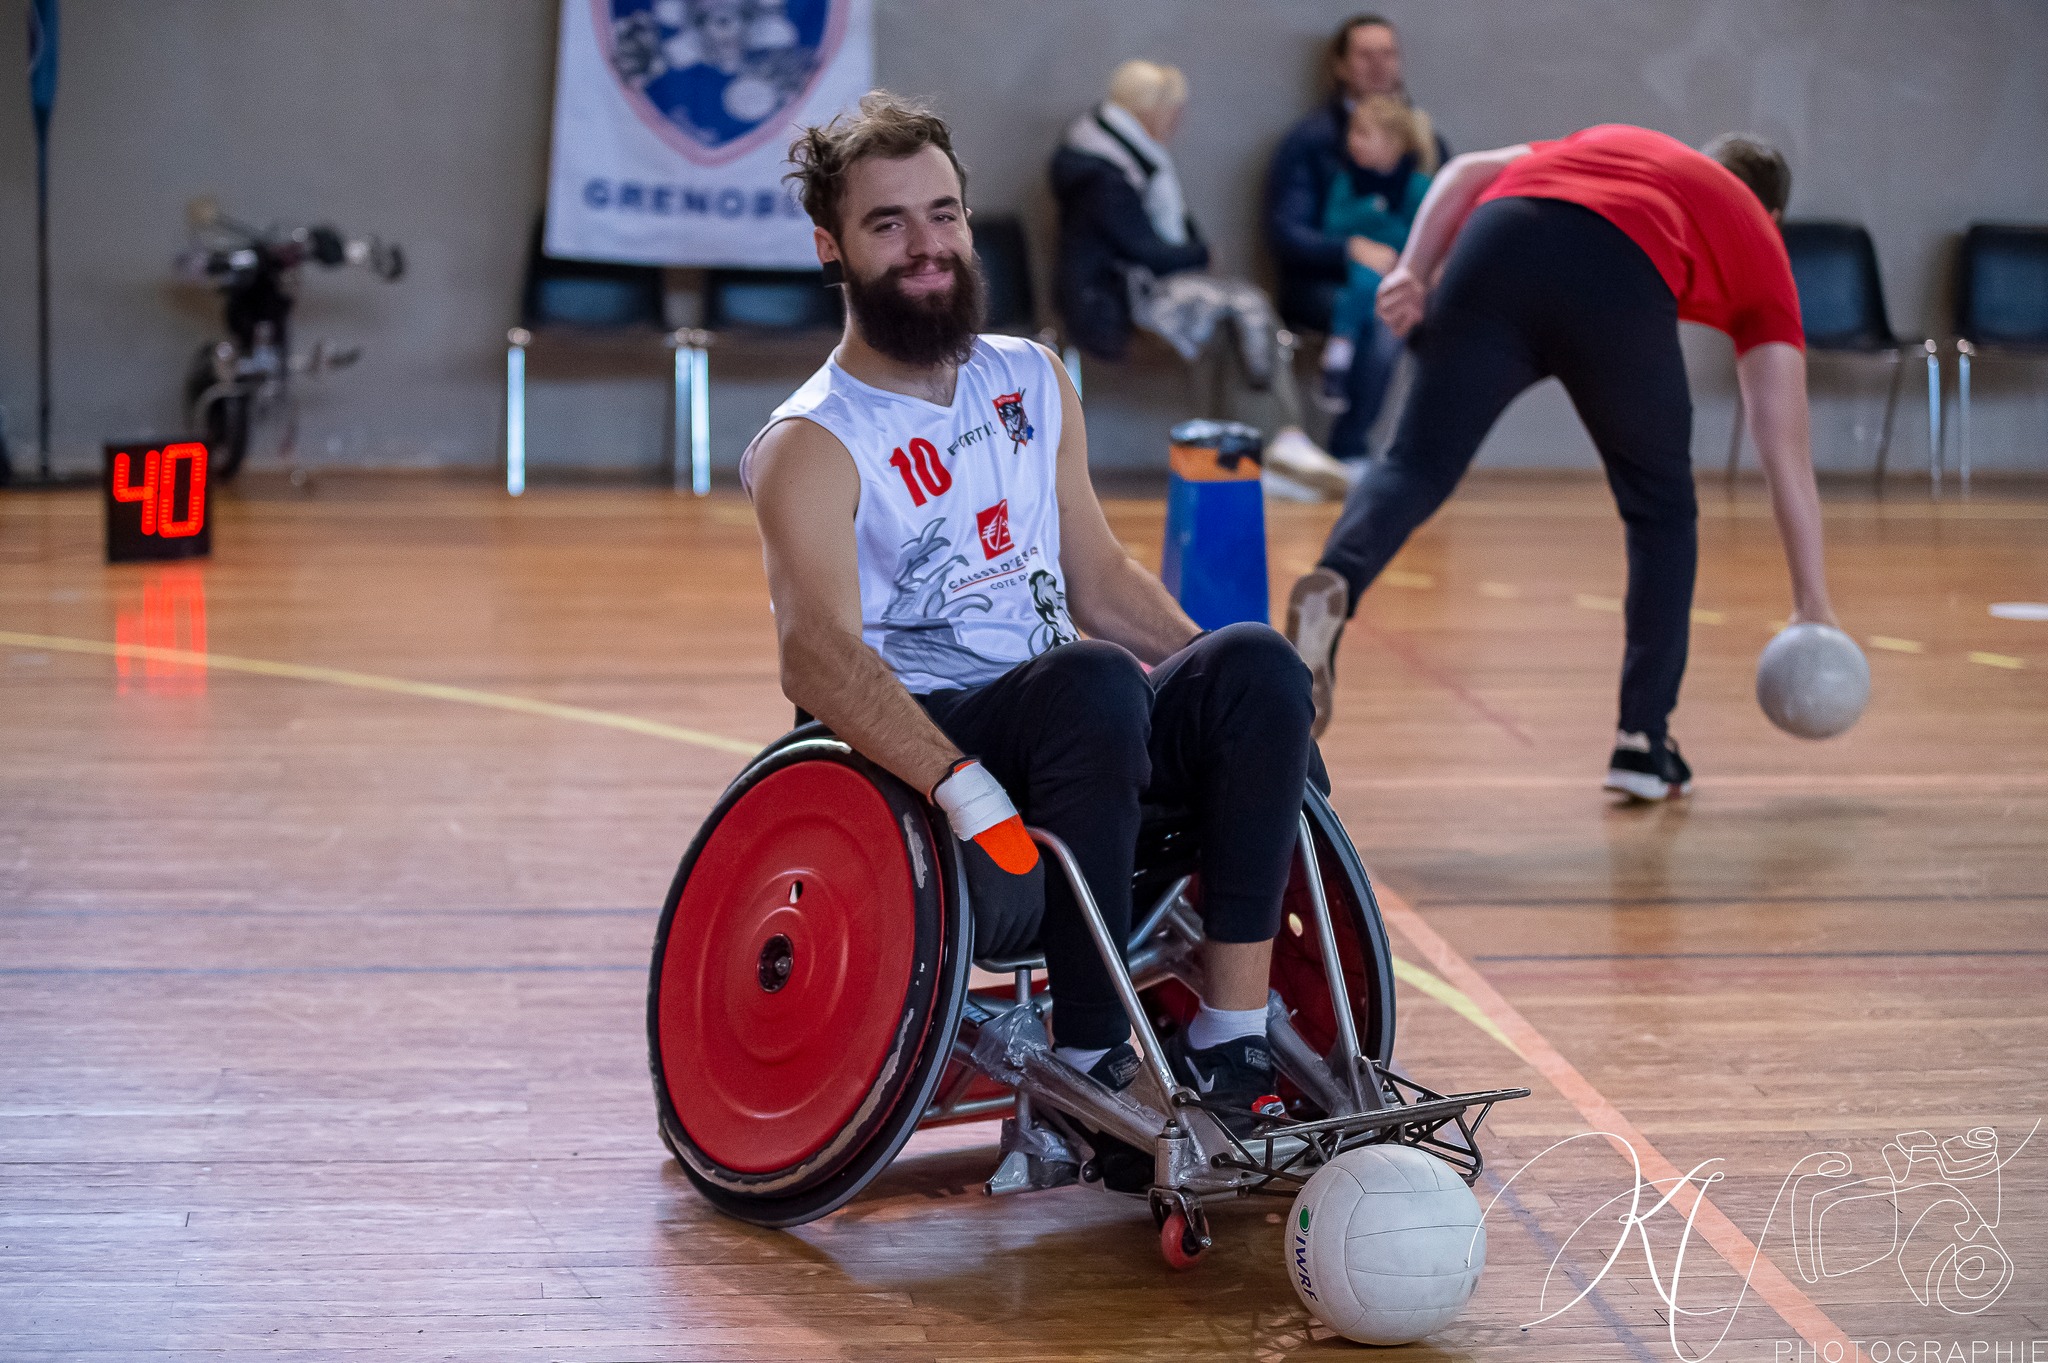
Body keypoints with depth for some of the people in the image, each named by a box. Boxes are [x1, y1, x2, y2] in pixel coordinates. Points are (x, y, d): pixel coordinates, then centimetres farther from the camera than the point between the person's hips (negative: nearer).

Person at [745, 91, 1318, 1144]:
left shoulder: (1034, 382, 17)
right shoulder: (811, 446, -5)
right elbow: (817, 655, -21)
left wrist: (1233, 697, 6)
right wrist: (964, 788, -37)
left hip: (1085, 736, 6)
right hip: (914, 750, -6)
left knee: (1256, 662, -21)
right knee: (1091, 683, -35)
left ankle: (1231, 1046, -22)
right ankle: (1090, 1074, -30)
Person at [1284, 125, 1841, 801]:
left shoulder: (1613, 142, 42)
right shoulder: (1758, 241, 32)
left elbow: (1468, 170, 22)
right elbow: (1786, 447, 27)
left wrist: (1412, 270, 13)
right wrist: (1813, 601, 28)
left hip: (1498, 237, 2)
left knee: (1414, 467, 1)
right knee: (1663, 510, 19)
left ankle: (1334, 582, -32)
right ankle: (1644, 744, 17)